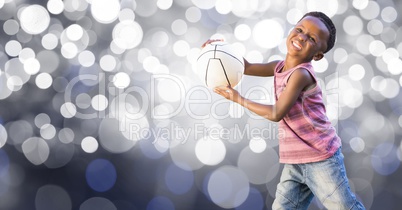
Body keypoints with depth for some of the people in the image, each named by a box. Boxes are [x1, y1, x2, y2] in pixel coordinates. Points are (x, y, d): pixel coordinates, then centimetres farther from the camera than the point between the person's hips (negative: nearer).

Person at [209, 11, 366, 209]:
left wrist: (238, 99, -14)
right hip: (294, 162, 8)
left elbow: (276, 113, -20)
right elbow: (248, 68, 15)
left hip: (321, 159, -8)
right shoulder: (280, 67, 7)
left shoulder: (301, 74, -19)